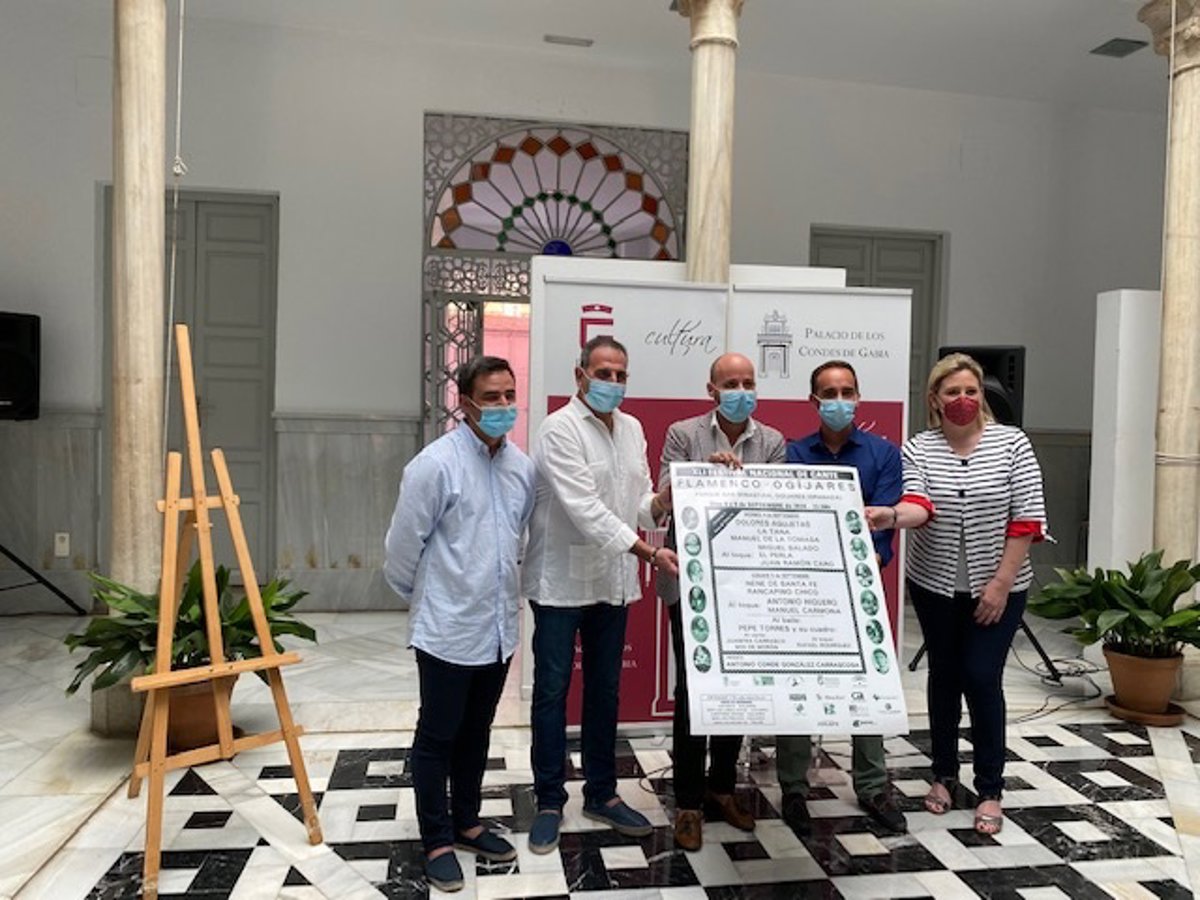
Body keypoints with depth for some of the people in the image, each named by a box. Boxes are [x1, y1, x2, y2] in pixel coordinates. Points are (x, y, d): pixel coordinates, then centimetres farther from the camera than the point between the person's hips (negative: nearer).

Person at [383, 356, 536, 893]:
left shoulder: (523, 466, 2)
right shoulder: (436, 464, -17)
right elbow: (403, 544, -10)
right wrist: (422, 597, 4)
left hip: (499, 629, 6)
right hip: (448, 629, -6)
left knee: (476, 734, 20)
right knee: (437, 738, 10)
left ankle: (466, 823, 37)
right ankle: (436, 841, 26)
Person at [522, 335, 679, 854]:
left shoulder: (631, 429, 8)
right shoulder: (559, 430, -14)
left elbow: (638, 503, 9)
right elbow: (586, 510, -22)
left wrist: (661, 503, -13)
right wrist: (651, 553, -25)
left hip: (612, 580, 6)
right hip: (562, 579, -6)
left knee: (605, 690, 15)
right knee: (552, 691, 5)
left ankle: (601, 793, 29)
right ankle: (549, 802, 21)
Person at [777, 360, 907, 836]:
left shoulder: (883, 452, 3)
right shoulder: (791, 454, 3)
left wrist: (871, 560, -26)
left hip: (860, 586, 0)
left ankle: (872, 786, 24)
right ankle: (793, 788, 18)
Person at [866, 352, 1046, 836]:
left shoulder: (1011, 442, -6)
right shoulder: (917, 448, -3)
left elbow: (1027, 519, -8)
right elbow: (919, 507, -19)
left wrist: (1000, 584, -12)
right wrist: (890, 515, -42)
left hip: (998, 588, -1)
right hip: (935, 586, 2)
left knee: (982, 679, -3)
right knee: (944, 676, 12)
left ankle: (990, 790, 14)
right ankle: (944, 774, 28)